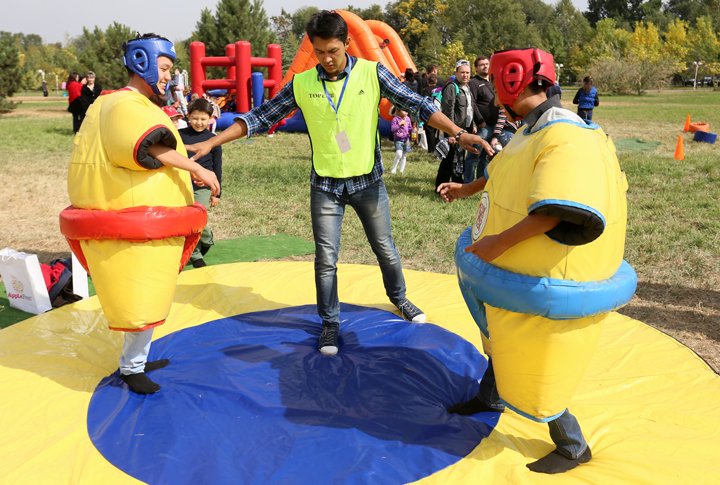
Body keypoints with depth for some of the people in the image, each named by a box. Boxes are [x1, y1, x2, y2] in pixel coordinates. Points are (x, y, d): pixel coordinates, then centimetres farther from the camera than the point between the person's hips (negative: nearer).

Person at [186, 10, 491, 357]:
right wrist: (210, 144, -6)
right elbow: (260, 117, -1)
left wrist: (458, 133, -18)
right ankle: (330, 323, 24)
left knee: (385, 248, 14)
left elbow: (416, 104, -9)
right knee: (326, 259, 5)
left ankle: (398, 298, 42)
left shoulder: (372, 73, -8)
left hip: (368, 182, 0)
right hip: (325, 186, 1)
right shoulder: (301, 84, -5)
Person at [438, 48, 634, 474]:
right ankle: (490, 398, 54)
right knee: (506, 340, 28)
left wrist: (502, 240, -33)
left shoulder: (565, 136, -26)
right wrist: (468, 188, 31)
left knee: (533, 373, 4)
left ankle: (574, 448, 27)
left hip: (546, 286, -10)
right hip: (518, 271, 10)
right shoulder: (535, 129, 6)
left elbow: (562, 209, -38)